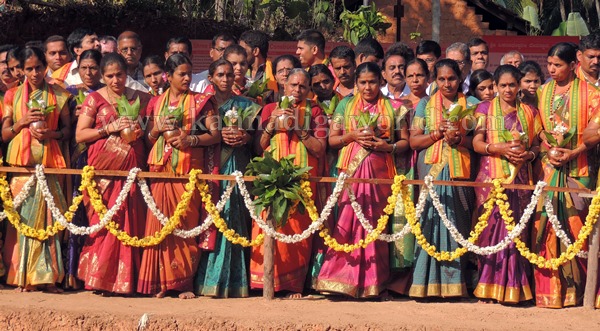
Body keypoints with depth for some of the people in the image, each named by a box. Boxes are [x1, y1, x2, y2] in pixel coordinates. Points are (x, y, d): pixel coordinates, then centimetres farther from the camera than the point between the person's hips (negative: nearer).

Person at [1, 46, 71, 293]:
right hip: (21, 162, 1)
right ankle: (22, 277, 2)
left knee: (47, 217, -4)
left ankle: (48, 277, -2)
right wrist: (23, 122, -9)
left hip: (48, 162, 0)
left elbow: (67, 129, 10)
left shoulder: (58, 96, 8)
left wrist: (51, 133, -10)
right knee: (22, 218, -2)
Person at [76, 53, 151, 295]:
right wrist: (110, 128, -11)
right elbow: (80, 135, 0)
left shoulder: (141, 99, 12)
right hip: (103, 168, -2)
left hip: (131, 168, 2)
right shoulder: (94, 99, 5)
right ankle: (100, 279, -1)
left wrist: (140, 131, -1)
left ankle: (124, 280, 3)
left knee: (129, 223, -2)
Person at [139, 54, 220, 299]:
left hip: (189, 169, -2)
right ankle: (162, 281, 1)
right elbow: (147, 139, 17)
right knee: (160, 222, -4)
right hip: (162, 169, 2)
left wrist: (191, 139, -15)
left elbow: (215, 134, -1)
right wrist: (157, 129, -3)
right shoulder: (156, 103, 15)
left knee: (187, 222, -6)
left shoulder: (199, 101, 8)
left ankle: (185, 282, -2)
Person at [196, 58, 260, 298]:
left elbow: (256, 137, 11)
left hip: (236, 166, 0)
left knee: (233, 219, -6)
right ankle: (207, 280, -5)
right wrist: (220, 135, -12)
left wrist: (245, 137, -9)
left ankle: (231, 282, -4)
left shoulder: (245, 105, 14)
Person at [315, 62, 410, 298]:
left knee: (375, 223, -2)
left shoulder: (393, 108, 10)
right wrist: (353, 135, -6)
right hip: (352, 171, 0)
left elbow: (405, 141, 9)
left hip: (380, 172, 0)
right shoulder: (345, 105, 13)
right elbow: (332, 139, 11)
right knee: (347, 223, -9)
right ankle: (344, 279, -7)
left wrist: (388, 147, -9)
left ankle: (372, 282, 3)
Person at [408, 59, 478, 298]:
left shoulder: (470, 105, 12)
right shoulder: (425, 104, 13)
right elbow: (414, 141, 7)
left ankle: (453, 282, -2)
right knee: (431, 223, -8)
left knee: (457, 224, -5)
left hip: (460, 172, 0)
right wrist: (438, 133, -7)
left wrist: (460, 139, -11)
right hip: (432, 170, 0)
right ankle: (428, 284, -7)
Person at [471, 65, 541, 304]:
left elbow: (537, 144, 12)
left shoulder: (529, 112, 14)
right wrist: (499, 148, -15)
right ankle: (489, 286, -2)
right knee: (491, 227, -7)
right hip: (491, 177, -1)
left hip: (519, 177, 1)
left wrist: (528, 154, -10)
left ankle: (513, 287, -1)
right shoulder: (485, 108, 9)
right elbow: (477, 143, 1)